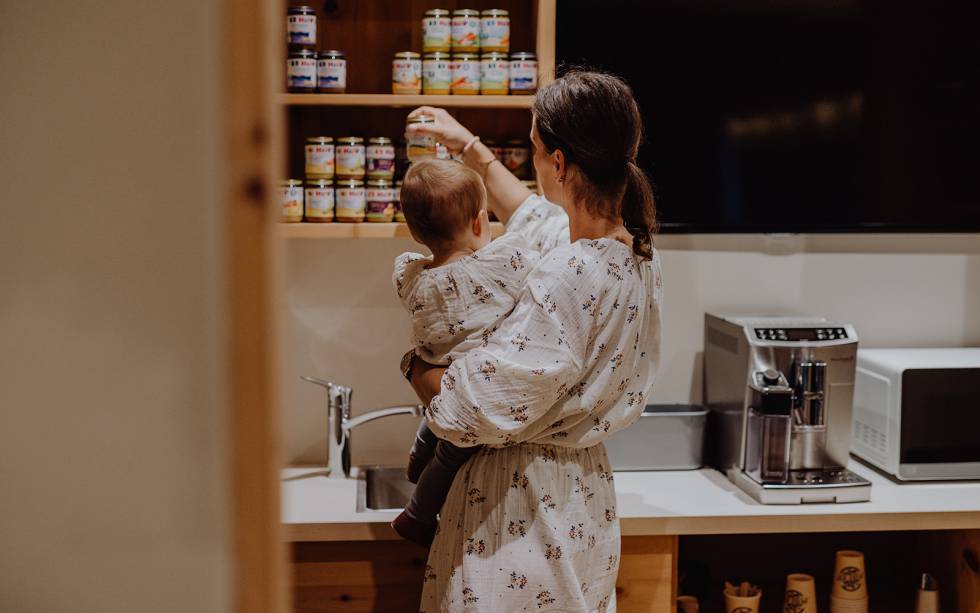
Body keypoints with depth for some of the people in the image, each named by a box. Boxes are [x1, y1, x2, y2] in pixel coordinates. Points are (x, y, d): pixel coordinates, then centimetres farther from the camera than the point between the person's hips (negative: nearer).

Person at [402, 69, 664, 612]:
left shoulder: (566, 283, -31)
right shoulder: (633, 248, -3)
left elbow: (466, 413, -27)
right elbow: (533, 216, 20)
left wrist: (417, 369, -7)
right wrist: (472, 149, 28)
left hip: (521, 504, -9)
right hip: (585, 491, 9)